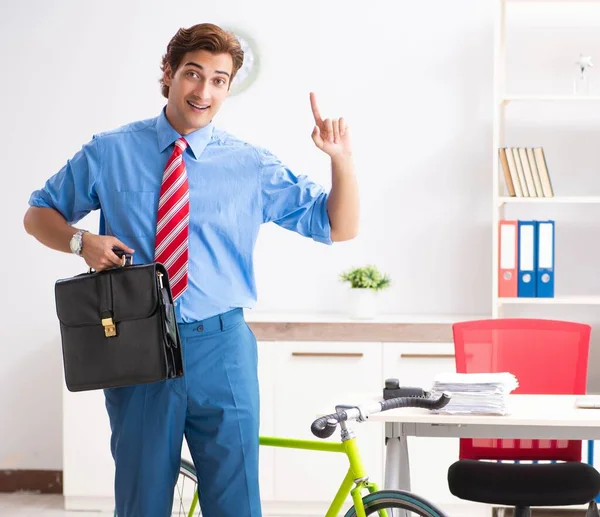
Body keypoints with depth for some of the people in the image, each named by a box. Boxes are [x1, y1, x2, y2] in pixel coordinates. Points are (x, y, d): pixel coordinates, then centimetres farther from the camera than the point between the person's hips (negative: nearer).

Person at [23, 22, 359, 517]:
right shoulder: (110, 152, 4)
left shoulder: (253, 165, 4)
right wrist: (82, 241, -8)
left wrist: (341, 160, -12)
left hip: (221, 348, 0)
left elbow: (340, 229, 5)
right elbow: (38, 214, 13)